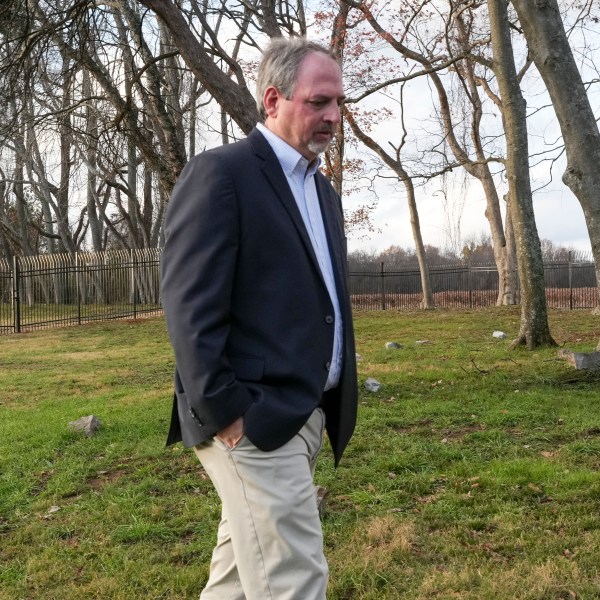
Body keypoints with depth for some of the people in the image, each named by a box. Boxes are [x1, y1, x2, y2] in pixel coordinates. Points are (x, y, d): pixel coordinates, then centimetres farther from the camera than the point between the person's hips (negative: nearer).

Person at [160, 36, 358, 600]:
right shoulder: (220, 173, -10)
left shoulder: (322, 189, 17)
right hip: (251, 420, -8)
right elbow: (189, 306, -16)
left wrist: (336, 400, 16)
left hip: (306, 415, 9)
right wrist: (222, 415, -18)